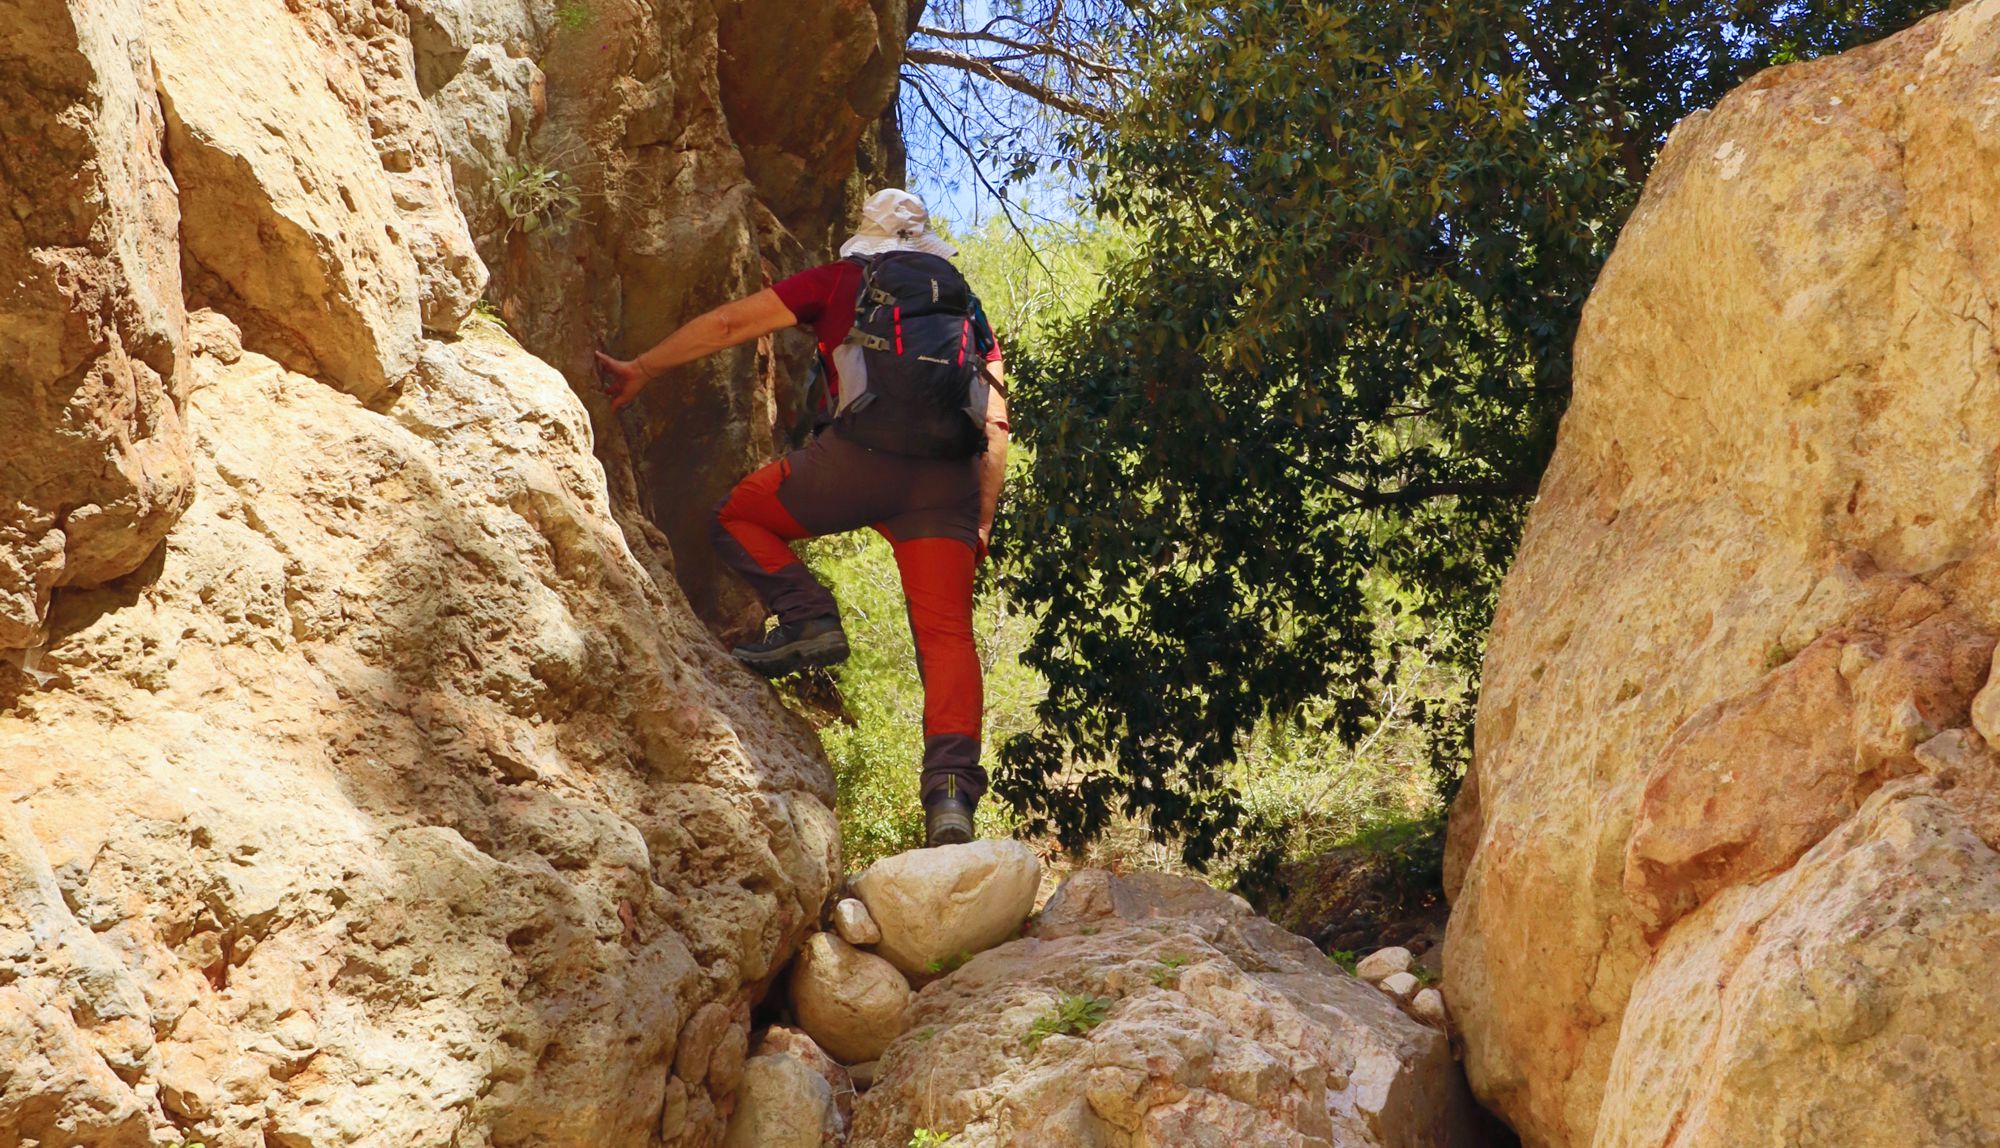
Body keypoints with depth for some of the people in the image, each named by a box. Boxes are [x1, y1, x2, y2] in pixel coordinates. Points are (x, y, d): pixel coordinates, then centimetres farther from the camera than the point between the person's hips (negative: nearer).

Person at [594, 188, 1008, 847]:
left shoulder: (843, 280, 23)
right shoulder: (968, 309, 29)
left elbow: (731, 323, 22)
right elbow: (996, 423, 17)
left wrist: (642, 369, 32)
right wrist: (981, 522, 14)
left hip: (860, 453, -3)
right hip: (948, 476, 3)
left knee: (737, 519, 20)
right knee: (946, 633, -2)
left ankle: (808, 618, -4)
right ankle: (952, 789, -21)